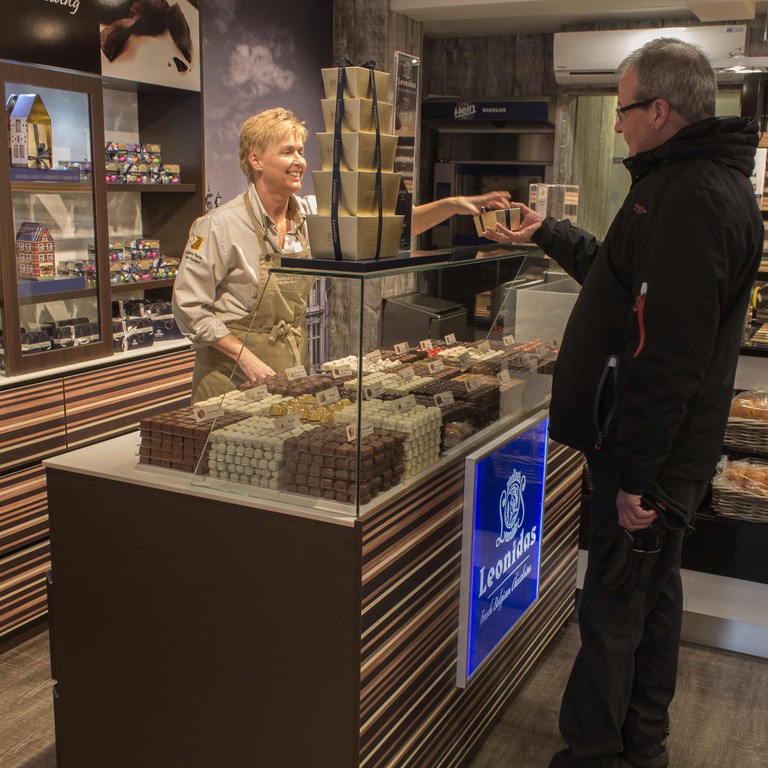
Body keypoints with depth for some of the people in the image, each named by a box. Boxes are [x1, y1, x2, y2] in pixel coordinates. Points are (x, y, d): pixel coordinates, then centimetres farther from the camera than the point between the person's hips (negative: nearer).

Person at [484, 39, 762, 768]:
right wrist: (547, 234, 33)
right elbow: (621, 273, 27)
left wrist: (636, 472, -25)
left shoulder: (695, 198, -22)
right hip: (662, 448, 11)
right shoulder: (693, 181, 13)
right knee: (654, 593, 20)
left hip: (650, 449, -11)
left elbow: (671, 353, -27)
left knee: (613, 610, 1)